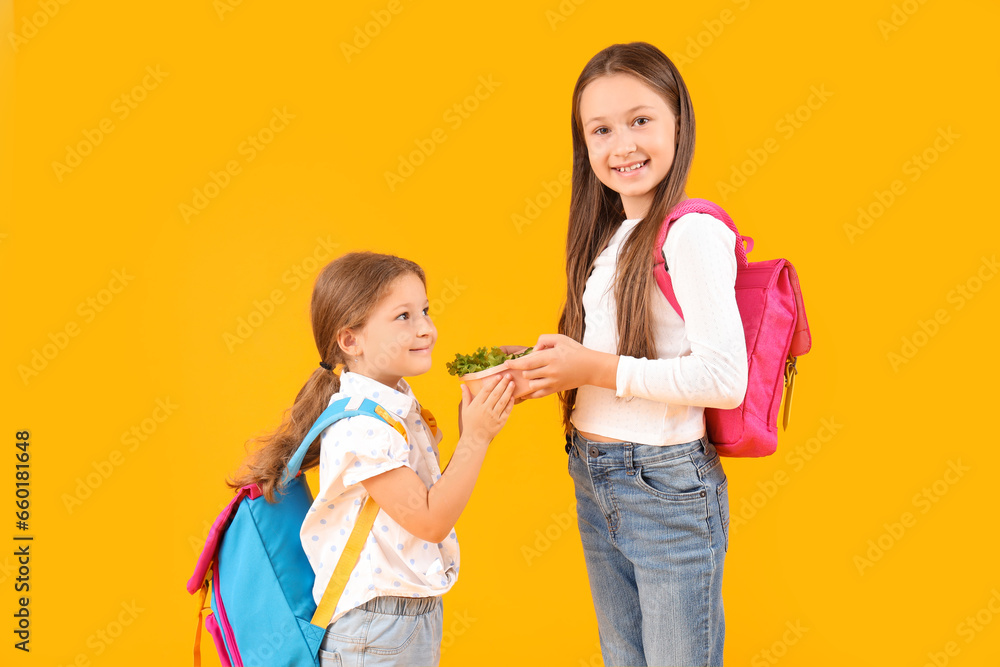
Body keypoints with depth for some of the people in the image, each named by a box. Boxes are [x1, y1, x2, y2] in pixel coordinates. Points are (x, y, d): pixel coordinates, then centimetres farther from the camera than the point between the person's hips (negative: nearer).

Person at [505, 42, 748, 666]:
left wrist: (597, 368, -20)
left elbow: (726, 378, -23)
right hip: (594, 481, 8)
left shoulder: (692, 232, -15)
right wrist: (551, 365, 2)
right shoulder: (608, 236, 10)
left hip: (667, 486, -8)